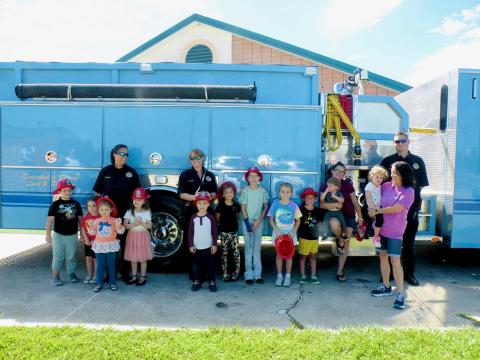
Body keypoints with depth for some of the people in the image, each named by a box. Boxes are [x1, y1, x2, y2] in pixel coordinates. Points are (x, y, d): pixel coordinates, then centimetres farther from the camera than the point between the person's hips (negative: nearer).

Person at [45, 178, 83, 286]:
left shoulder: (76, 204, 1)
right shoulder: (55, 204, -7)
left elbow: (80, 218, 8)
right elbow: (50, 219, -10)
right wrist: (48, 234, -15)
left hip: (72, 235, 2)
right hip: (58, 235, -2)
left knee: (71, 256, 12)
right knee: (58, 256, 5)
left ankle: (71, 274, 23)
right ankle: (55, 277, 15)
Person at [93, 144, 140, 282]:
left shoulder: (131, 172, 2)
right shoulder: (105, 171, 2)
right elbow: (97, 192, 8)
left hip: (126, 213, 0)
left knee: (125, 243, 6)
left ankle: (125, 273, 17)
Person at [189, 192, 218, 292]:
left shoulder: (211, 217, -4)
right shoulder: (193, 217, 0)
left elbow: (214, 232, -2)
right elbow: (190, 232, 2)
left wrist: (214, 244, -6)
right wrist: (191, 245, -3)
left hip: (208, 247, -1)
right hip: (196, 247, 1)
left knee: (210, 265, 6)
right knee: (196, 265, 9)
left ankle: (211, 281, 18)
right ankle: (197, 281, 22)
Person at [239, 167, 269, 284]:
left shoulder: (262, 191, -1)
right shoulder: (245, 191, -5)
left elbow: (266, 207, 2)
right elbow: (243, 208, -5)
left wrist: (258, 221, -6)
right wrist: (247, 222, -10)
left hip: (259, 221, 1)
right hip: (247, 221, -1)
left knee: (257, 248, 5)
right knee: (248, 247, 3)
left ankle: (258, 274, 9)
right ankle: (249, 274, 7)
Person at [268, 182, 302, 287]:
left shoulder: (294, 206, -6)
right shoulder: (275, 204, -6)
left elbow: (298, 221, 2)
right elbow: (271, 219, -1)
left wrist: (293, 231, -11)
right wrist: (276, 230, -14)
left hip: (290, 234, 0)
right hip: (278, 233, 0)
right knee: (279, 254, 9)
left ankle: (288, 276, 19)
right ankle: (279, 276, 21)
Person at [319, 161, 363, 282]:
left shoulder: (347, 184, -1)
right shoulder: (325, 186, -4)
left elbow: (355, 201, 3)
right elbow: (321, 204, -14)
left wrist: (360, 217, -2)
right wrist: (335, 205, -26)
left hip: (349, 216, 2)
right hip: (334, 215, -2)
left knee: (346, 243, 0)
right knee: (334, 223, -39)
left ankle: (340, 271, 10)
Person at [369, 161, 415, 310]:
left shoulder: (408, 191, -9)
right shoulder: (386, 186, 3)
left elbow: (396, 208, -17)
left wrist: (377, 211, -12)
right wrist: (371, 210, -3)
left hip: (395, 231, -5)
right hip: (381, 228, 5)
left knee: (395, 260, -6)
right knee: (383, 256, 13)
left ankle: (401, 294, 3)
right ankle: (386, 287, 28)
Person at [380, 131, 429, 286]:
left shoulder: (417, 161, 8)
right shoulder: (388, 161, 4)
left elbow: (421, 184, 9)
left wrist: (413, 195, -2)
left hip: (411, 205, 1)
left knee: (409, 242, 8)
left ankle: (409, 272, 19)